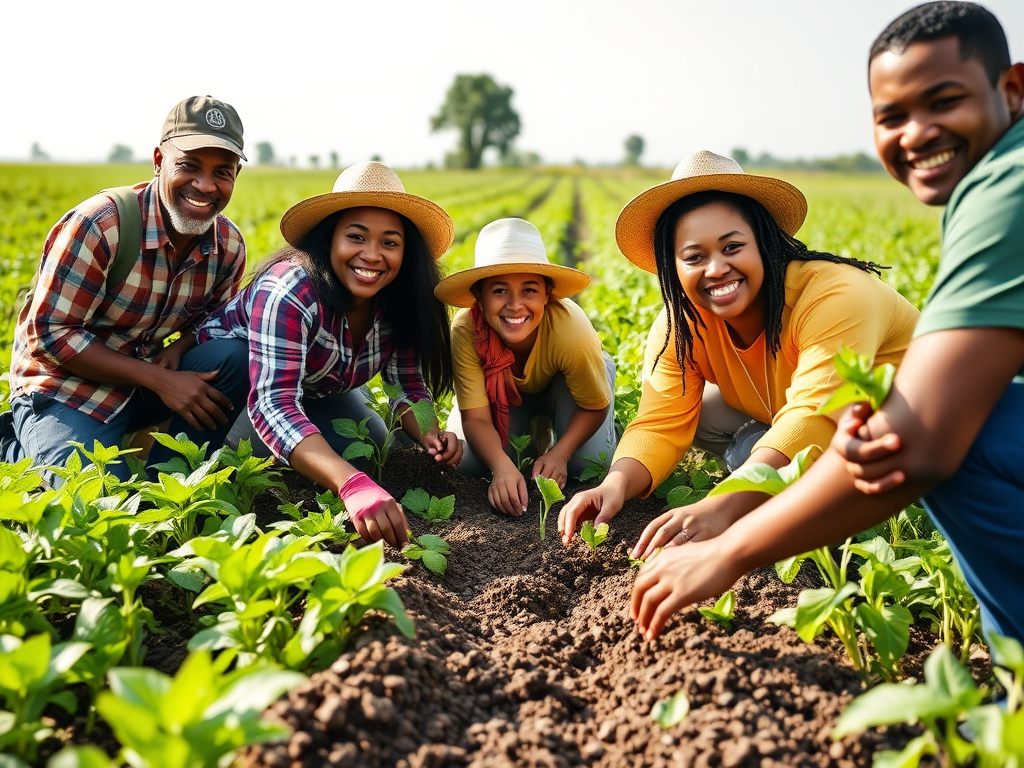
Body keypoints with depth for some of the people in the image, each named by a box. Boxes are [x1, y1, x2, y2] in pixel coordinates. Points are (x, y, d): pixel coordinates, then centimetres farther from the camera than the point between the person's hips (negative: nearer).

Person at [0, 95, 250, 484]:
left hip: (146, 377, 5)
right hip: (66, 388, -5)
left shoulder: (229, 245, -6)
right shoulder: (98, 225, -23)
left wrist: (179, 348, -17)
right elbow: (50, 335, -20)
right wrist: (160, 380, -25)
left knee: (240, 356, -19)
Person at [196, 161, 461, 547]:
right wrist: (353, 486, -64)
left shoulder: (399, 301, -20)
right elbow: (274, 406, -49)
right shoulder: (289, 292, -38)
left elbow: (411, 386, -11)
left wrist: (429, 434, -35)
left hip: (317, 390, 6)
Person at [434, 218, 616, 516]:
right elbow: (475, 417, -31)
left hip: (562, 386, -1)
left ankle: (549, 424, 11)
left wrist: (560, 454, -34)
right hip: (504, 392, 2)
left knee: (586, 463, -24)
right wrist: (502, 466, -48)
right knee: (466, 461, -16)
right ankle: (534, 430, 14)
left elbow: (595, 406, -22)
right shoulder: (466, 331, -37)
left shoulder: (571, 331, -40)